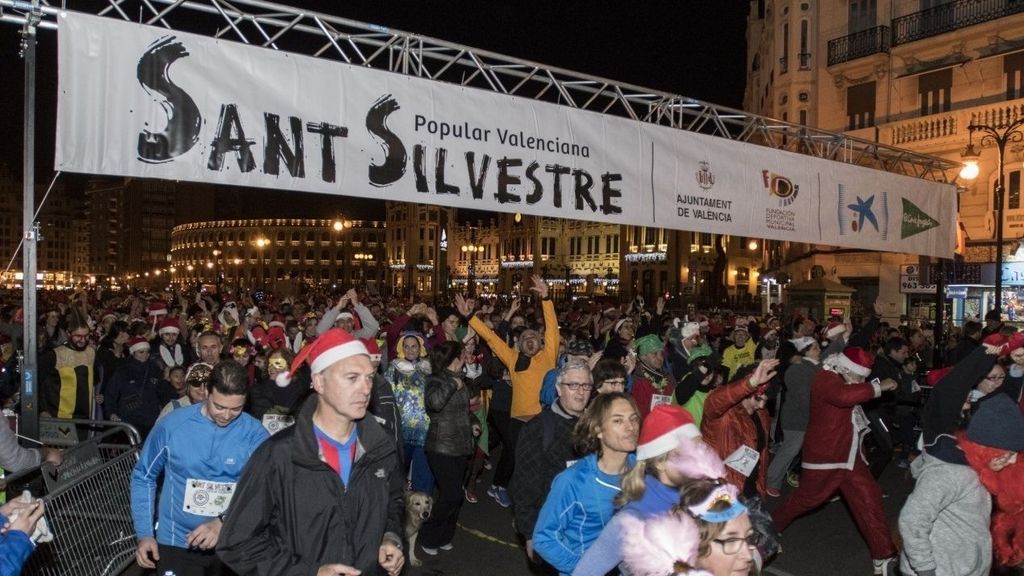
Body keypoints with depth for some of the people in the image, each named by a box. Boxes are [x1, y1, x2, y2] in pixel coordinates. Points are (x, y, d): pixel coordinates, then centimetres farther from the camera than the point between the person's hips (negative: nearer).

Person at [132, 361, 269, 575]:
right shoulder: (171, 425, -9)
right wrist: (145, 534, -2)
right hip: (176, 542, 0)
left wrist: (224, 521, -31)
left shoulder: (254, 433, -12)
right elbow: (144, 478, 3)